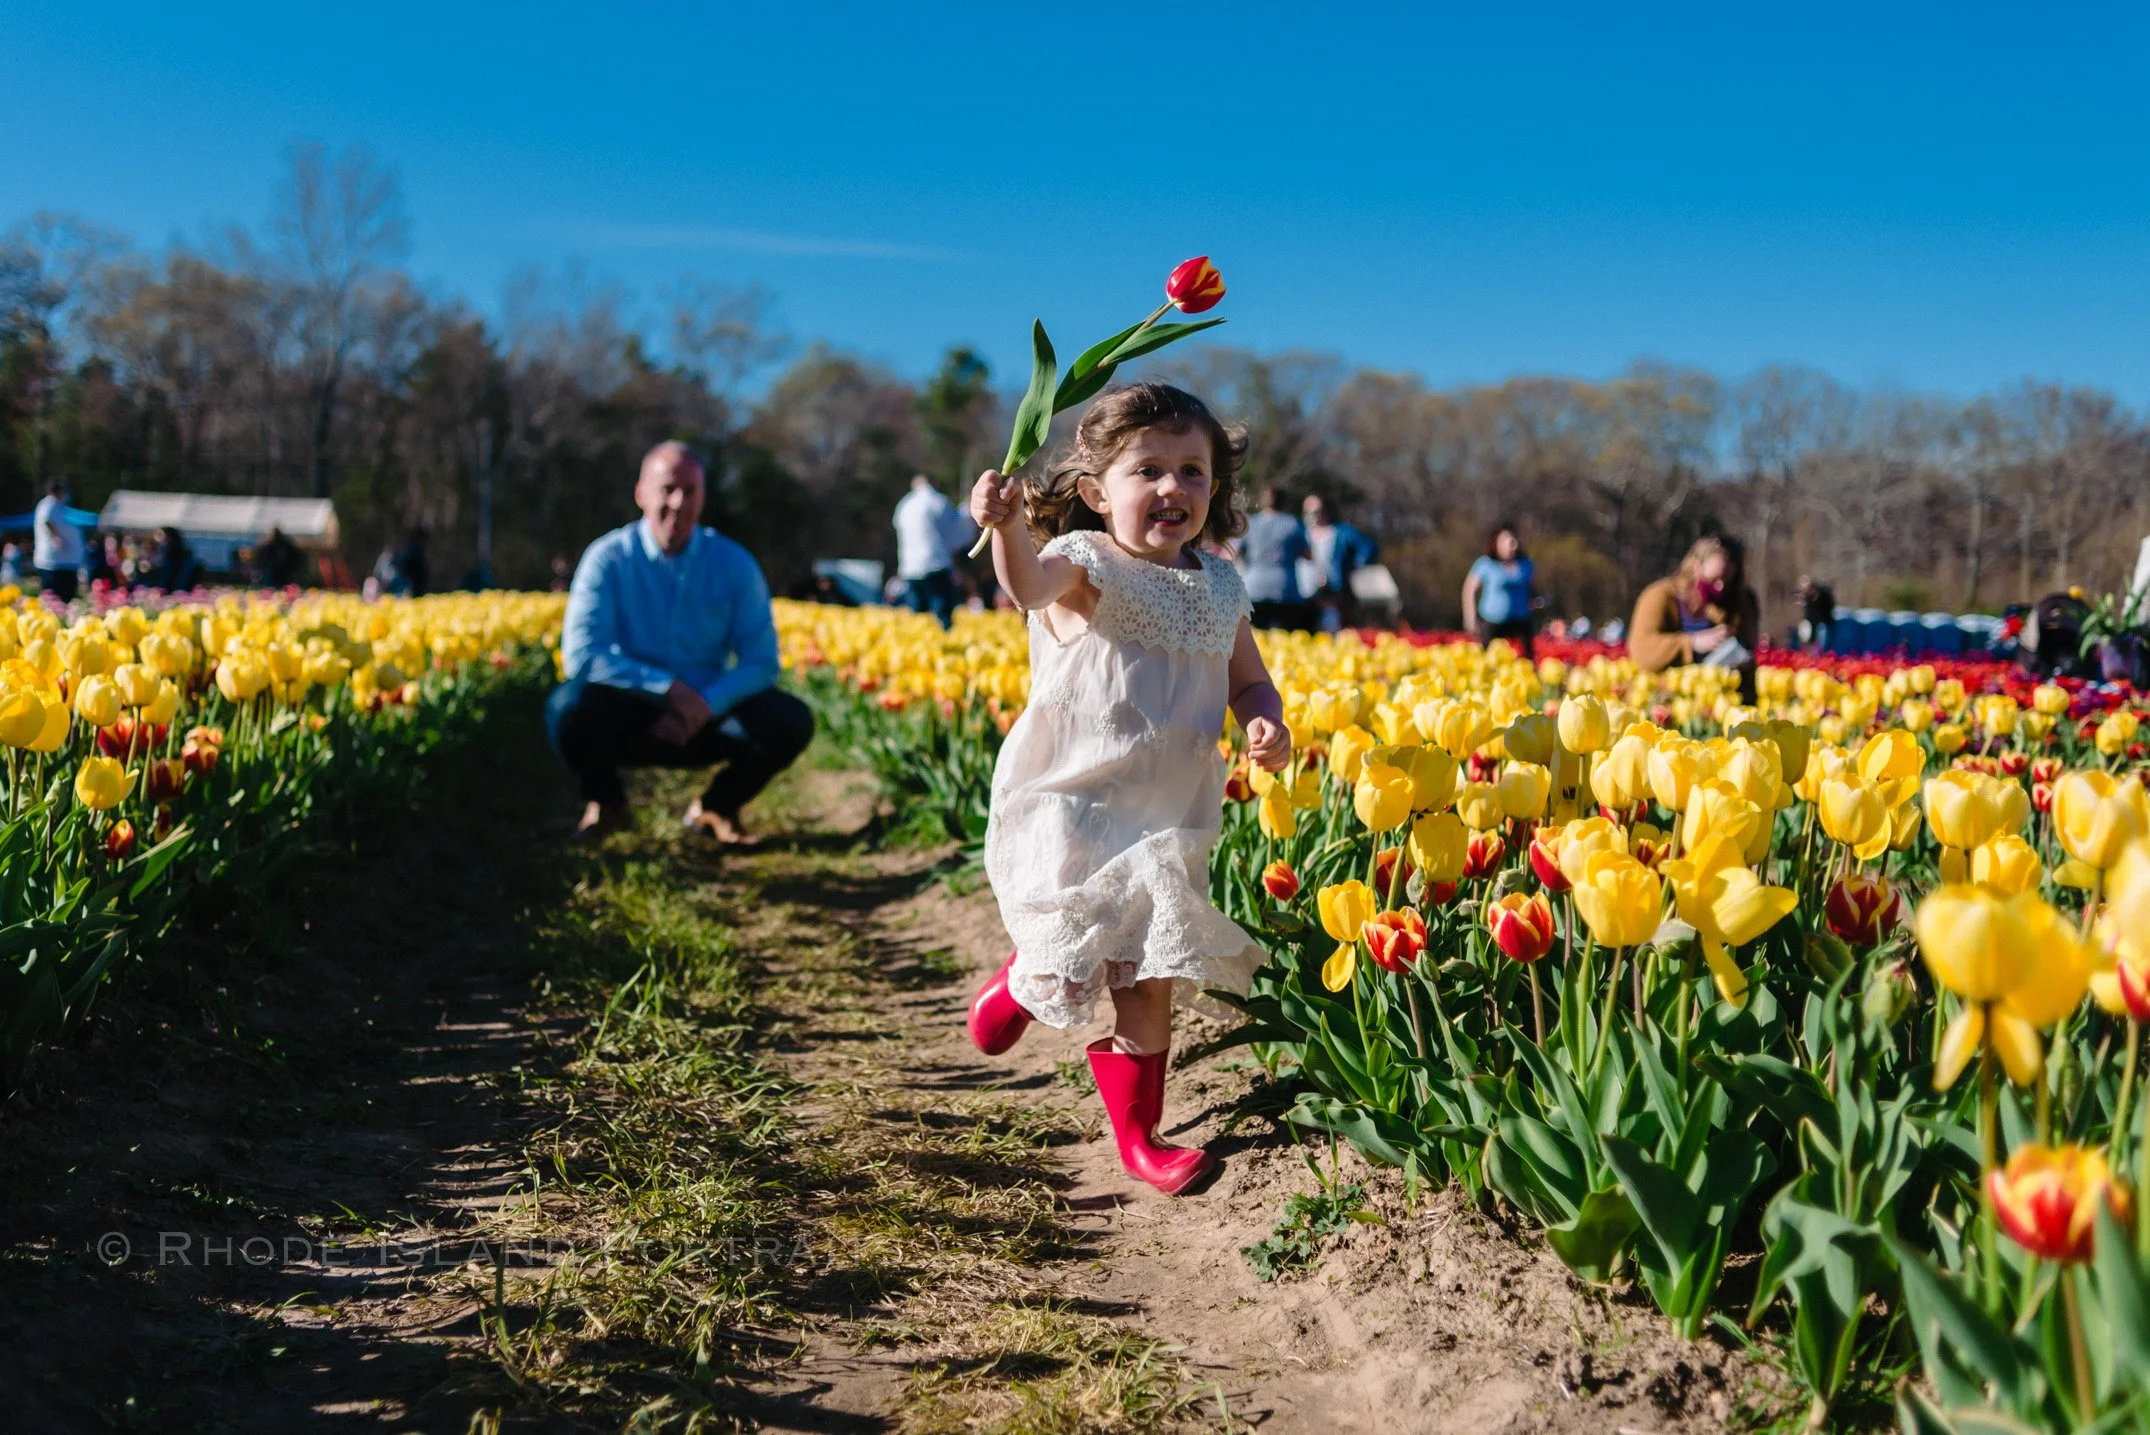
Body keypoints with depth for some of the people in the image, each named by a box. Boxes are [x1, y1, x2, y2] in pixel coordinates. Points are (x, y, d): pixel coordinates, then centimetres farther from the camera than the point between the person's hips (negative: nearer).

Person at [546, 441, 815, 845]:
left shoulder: (735, 565, -4)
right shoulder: (608, 560, -9)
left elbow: (761, 662, -6)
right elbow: (580, 656, -19)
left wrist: (706, 704, -24)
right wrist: (669, 688, -27)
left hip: (708, 720, 2)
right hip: (629, 715, -1)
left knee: (792, 721, -24)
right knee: (568, 708, -33)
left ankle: (716, 805, 7)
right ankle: (605, 800, 2)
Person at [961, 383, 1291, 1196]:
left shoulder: (1219, 589, 8)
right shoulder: (1088, 567, -10)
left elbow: (1249, 683, 15)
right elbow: (1031, 585, -32)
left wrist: (1267, 725, -8)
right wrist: (1005, 528, -54)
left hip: (1168, 826, 5)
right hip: (1070, 811, -5)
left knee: (1151, 980, 9)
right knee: (1073, 961, -7)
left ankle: (1137, 1132, 26)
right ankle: (1026, 979, 30)